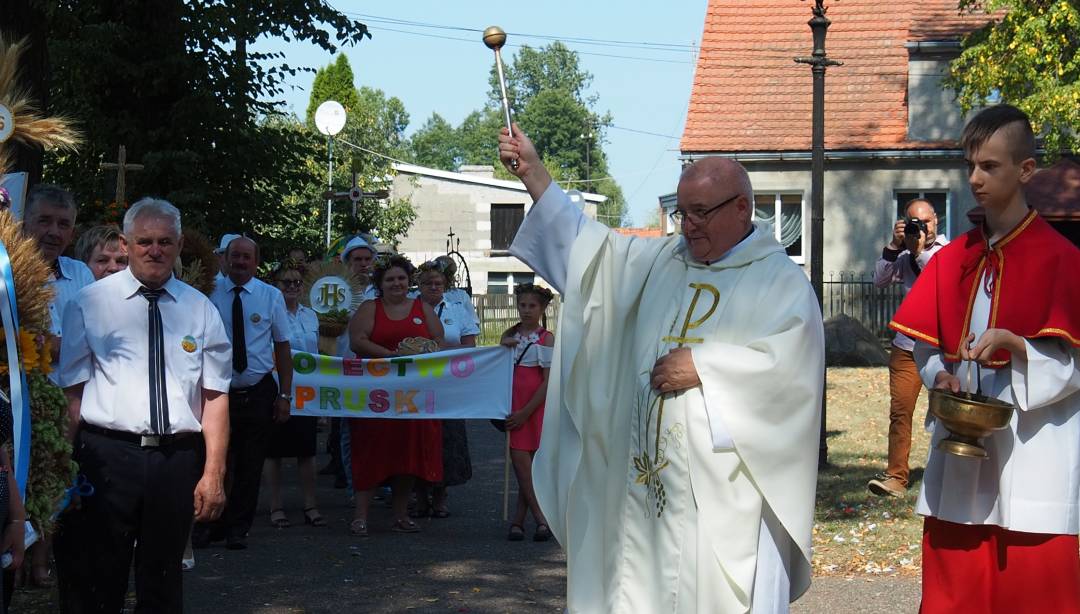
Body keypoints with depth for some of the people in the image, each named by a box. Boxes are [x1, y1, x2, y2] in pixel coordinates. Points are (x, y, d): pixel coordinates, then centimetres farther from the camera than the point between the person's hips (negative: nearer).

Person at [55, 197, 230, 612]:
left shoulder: (200, 310, 7)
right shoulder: (90, 303, 2)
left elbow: (215, 396, 4)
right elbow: (71, 391, 0)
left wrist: (214, 473, -3)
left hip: (177, 460, 2)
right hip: (106, 456, -2)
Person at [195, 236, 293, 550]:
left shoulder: (271, 296, 3)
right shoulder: (210, 294, -1)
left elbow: (283, 347, 4)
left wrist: (285, 395, -2)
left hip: (259, 392, 1)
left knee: (250, 466, 7)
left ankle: (238, 528, 20)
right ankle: (209, 525, 15)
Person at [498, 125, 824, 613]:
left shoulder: (781, 281, -1)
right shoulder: (660, 261, 14)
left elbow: (792, 363, -14)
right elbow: (584, 241, 15)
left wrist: (701, 366, -14)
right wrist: (531, 171, 10)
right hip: (650, 478, 5)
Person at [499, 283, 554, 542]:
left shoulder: (547, 339, -1)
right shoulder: (509, 336, 12)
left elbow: (549, 382, -6)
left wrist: (526, 412, -11)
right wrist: (502, 348, -5)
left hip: (536, 406, -3)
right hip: (513, 408, 3)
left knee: (527, 462, -3)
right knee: (520, 460, -7)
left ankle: (518, 521, 0)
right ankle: (541, 518, -7)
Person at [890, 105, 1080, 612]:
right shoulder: (952, 260, 11)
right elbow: (925, 346, 15)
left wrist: (1013, 343, -24)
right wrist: (941, 376, -6)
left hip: (1032, 461, -5)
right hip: (959, 457, 5)